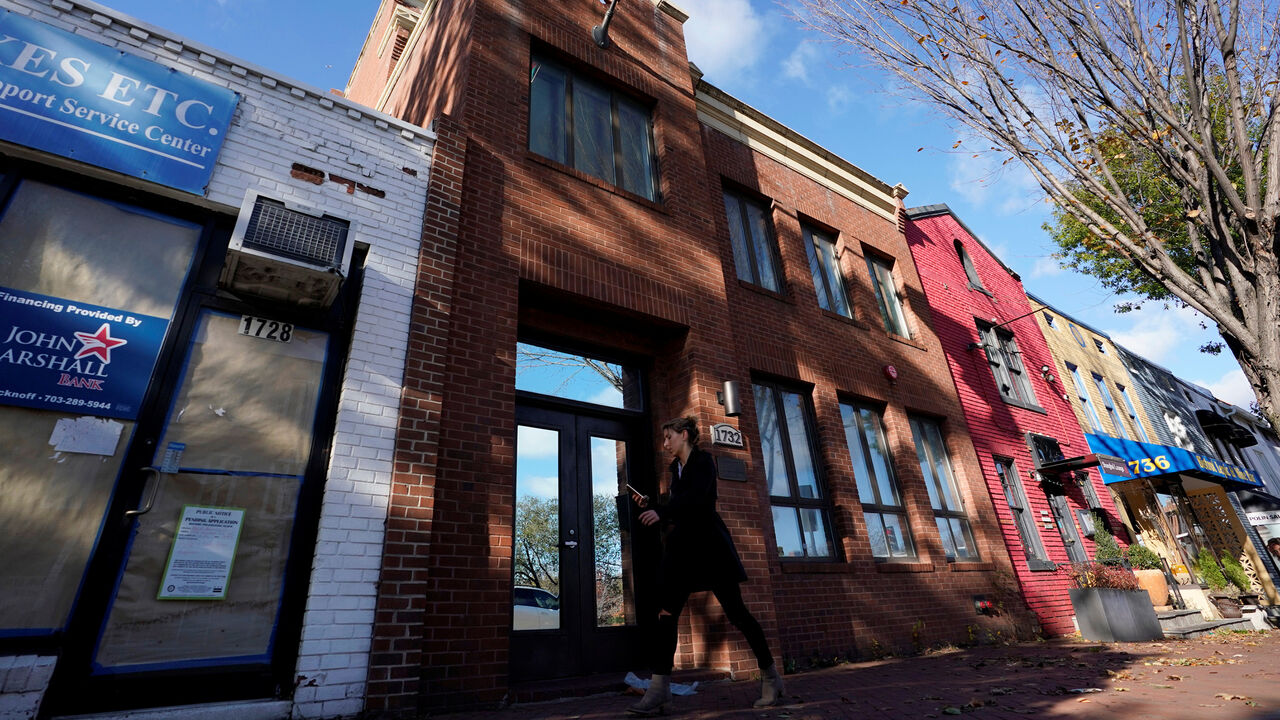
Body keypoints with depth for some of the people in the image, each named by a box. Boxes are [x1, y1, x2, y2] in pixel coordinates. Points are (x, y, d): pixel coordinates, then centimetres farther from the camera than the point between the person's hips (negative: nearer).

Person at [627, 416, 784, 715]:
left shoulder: (703, 460, -4)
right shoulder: (676, 468, 18)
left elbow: (698, 498, -20)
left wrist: (661, 511, -29)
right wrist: (650, 505, 6)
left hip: (708, 543, -7)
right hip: (683, 546, 7)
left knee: (735, 611, -2)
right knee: (666, 610, -5)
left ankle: (770, 676, 15)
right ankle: (659, 688, -3)